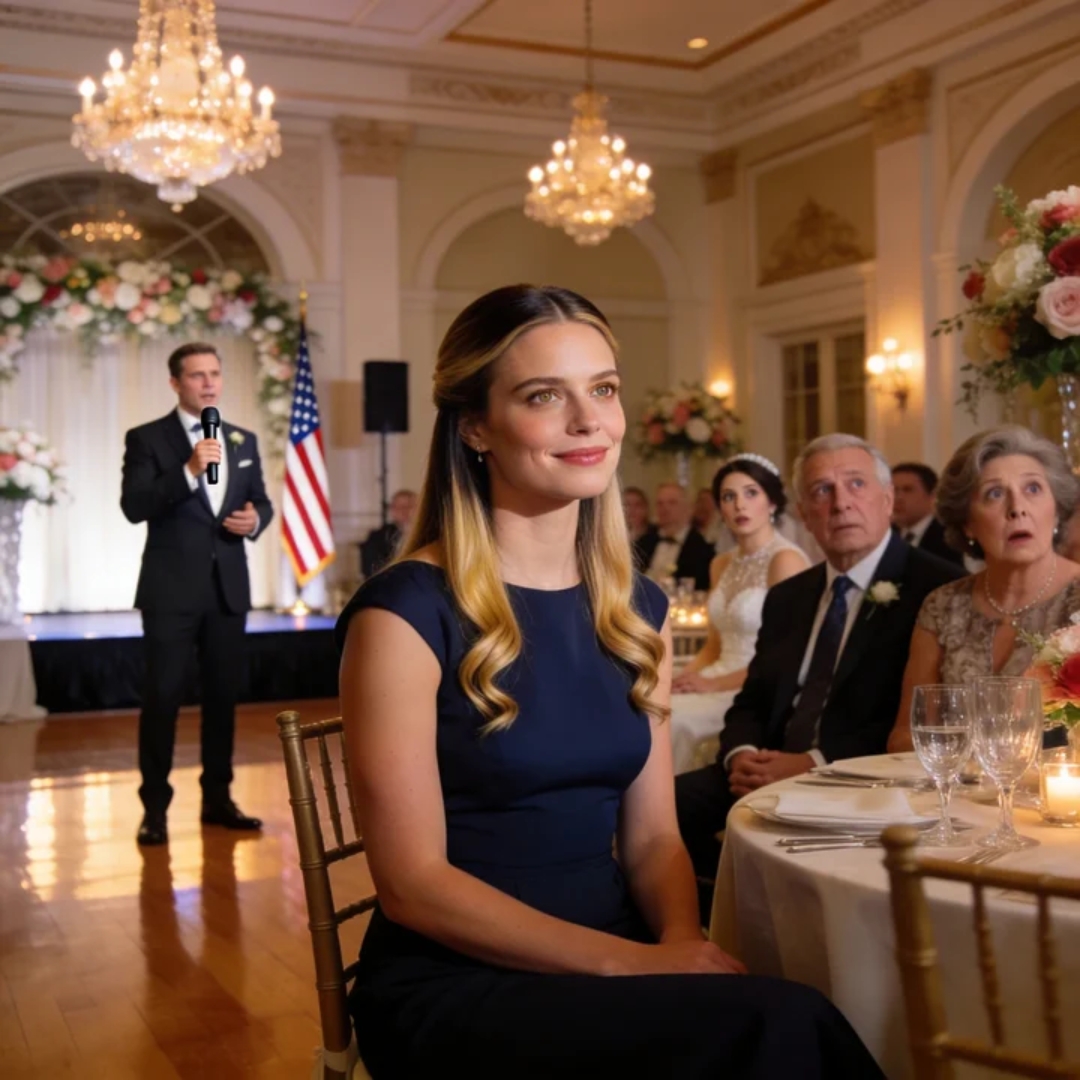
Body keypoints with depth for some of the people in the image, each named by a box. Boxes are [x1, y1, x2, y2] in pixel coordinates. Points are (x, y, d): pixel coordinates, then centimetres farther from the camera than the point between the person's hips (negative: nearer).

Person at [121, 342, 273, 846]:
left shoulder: (243, 440, 13)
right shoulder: (147, 438, -3)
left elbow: (261, 501, 16)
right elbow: (133, 507, -15)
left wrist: (256, 518, -7)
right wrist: (189, 471, -26)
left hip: (228, 588, 5)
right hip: (171, 590, -5)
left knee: (223, 695, 11)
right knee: (162, 697, -1)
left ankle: (217, 797, 21)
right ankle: (155, 806, 7)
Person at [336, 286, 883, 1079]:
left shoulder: (638, 610, 6)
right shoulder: (405, 613, -13)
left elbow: (651, 835, 8)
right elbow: (413, 883, -14)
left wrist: (683, 941, -13)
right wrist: (630, 961, -21)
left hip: (612, 964, 6)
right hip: (456, 988, -5)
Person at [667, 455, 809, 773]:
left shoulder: (786, 560, -9)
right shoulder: (721, 565, 14)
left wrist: (714, 684, -15)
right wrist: (682, 678, -1)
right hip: (720, 684, 6)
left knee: (673, 715, -26)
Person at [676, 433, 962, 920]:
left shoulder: (937, 589, -3)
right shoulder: (786, 597, 20)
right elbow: (751, 703, 17)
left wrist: (817, 763, -19)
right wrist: (740, 754, -7)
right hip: (769, 775, 7)